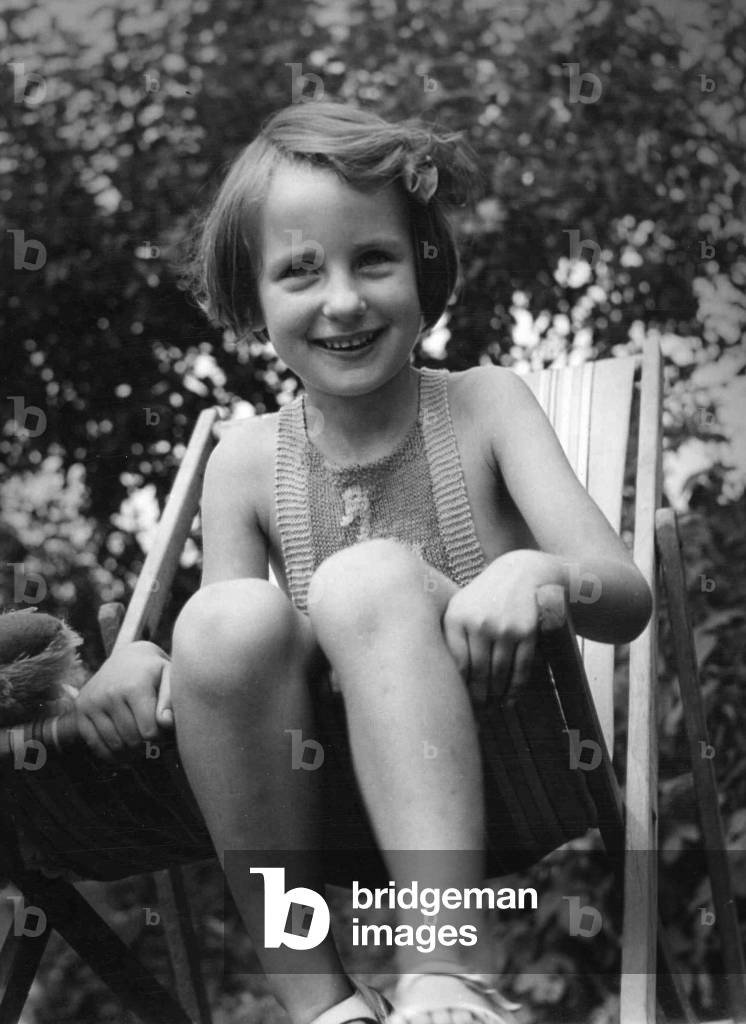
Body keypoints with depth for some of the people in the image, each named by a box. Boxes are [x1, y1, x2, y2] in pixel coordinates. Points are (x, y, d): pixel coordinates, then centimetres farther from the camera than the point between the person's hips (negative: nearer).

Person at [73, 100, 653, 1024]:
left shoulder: (485, 407, 0)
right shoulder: (245, 461, 3)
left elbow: (628, 597, -9)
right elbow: (231, 667, 3)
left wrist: (534, 572, -32)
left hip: (480, 780, -2)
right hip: (319, 802, 2)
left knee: (370, 576, -29)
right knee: (227, 619, -26)